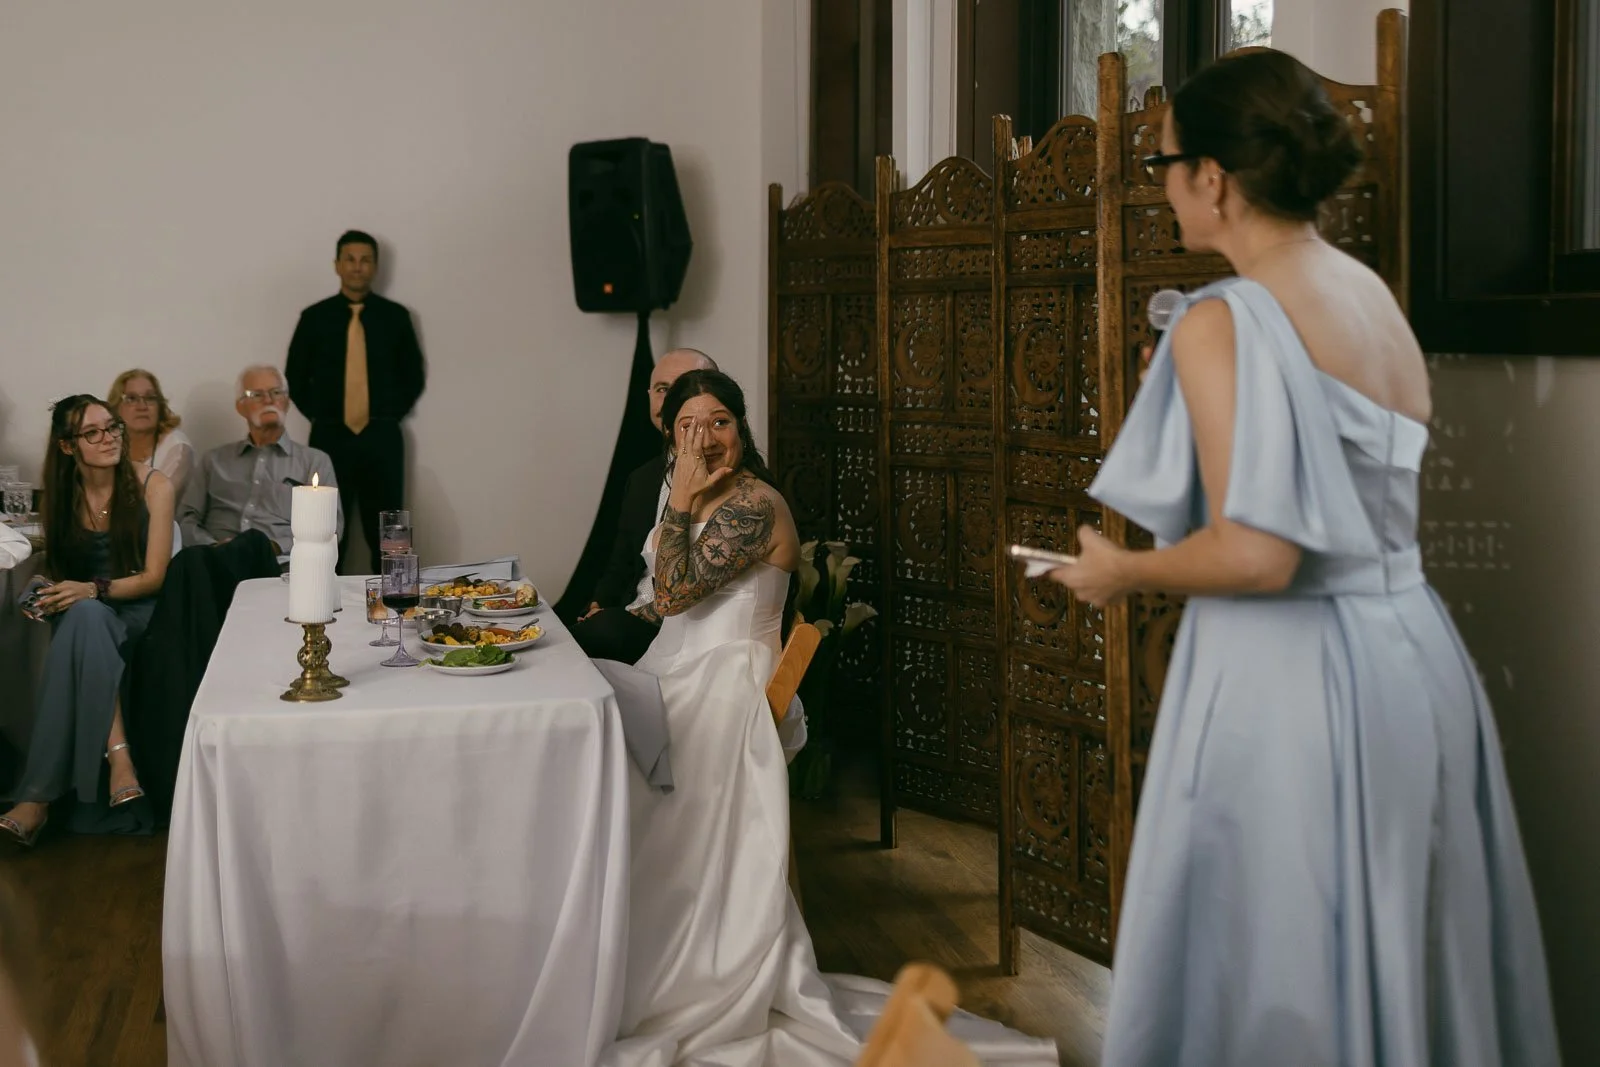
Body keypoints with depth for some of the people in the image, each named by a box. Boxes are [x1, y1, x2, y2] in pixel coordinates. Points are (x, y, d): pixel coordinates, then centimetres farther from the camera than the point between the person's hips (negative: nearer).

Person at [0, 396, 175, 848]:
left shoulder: (152, 486, -8)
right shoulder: (63, 493, 2)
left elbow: (153, 577, -9)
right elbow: (59, 569, 16)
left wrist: (94, 590, -24)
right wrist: (51, 596, -6)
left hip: (137, 611, -2)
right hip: (80, 614, 2)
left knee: (87, 614, -38)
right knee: (87, 617, -38)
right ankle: (118, 756, -48)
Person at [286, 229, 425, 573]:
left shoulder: (395, 316, 3)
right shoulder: (314, 317, 3)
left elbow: (414, 375, 11)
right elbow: (295, 377, 11)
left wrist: (392, 415, 3)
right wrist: (318, 416, 3)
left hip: (382, 437, 0)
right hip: (330, 437, 0)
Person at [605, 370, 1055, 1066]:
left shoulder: (752, 502, -15)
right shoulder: (704, 500, 15)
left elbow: (674, 592, -20)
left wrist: (679, 503, -16)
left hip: (723, 690, -9)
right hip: (684, 678, 9)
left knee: (692, 858, -10)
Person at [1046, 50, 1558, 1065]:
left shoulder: (1222, 324, -15)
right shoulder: (1373, 294, 9)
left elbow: (1255, 556, -22)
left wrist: (1121, 572, -4)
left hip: (1289, 676, -8)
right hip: (1410, 655, 8)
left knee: (1273, 982, 5)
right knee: (1408, 962, 19)